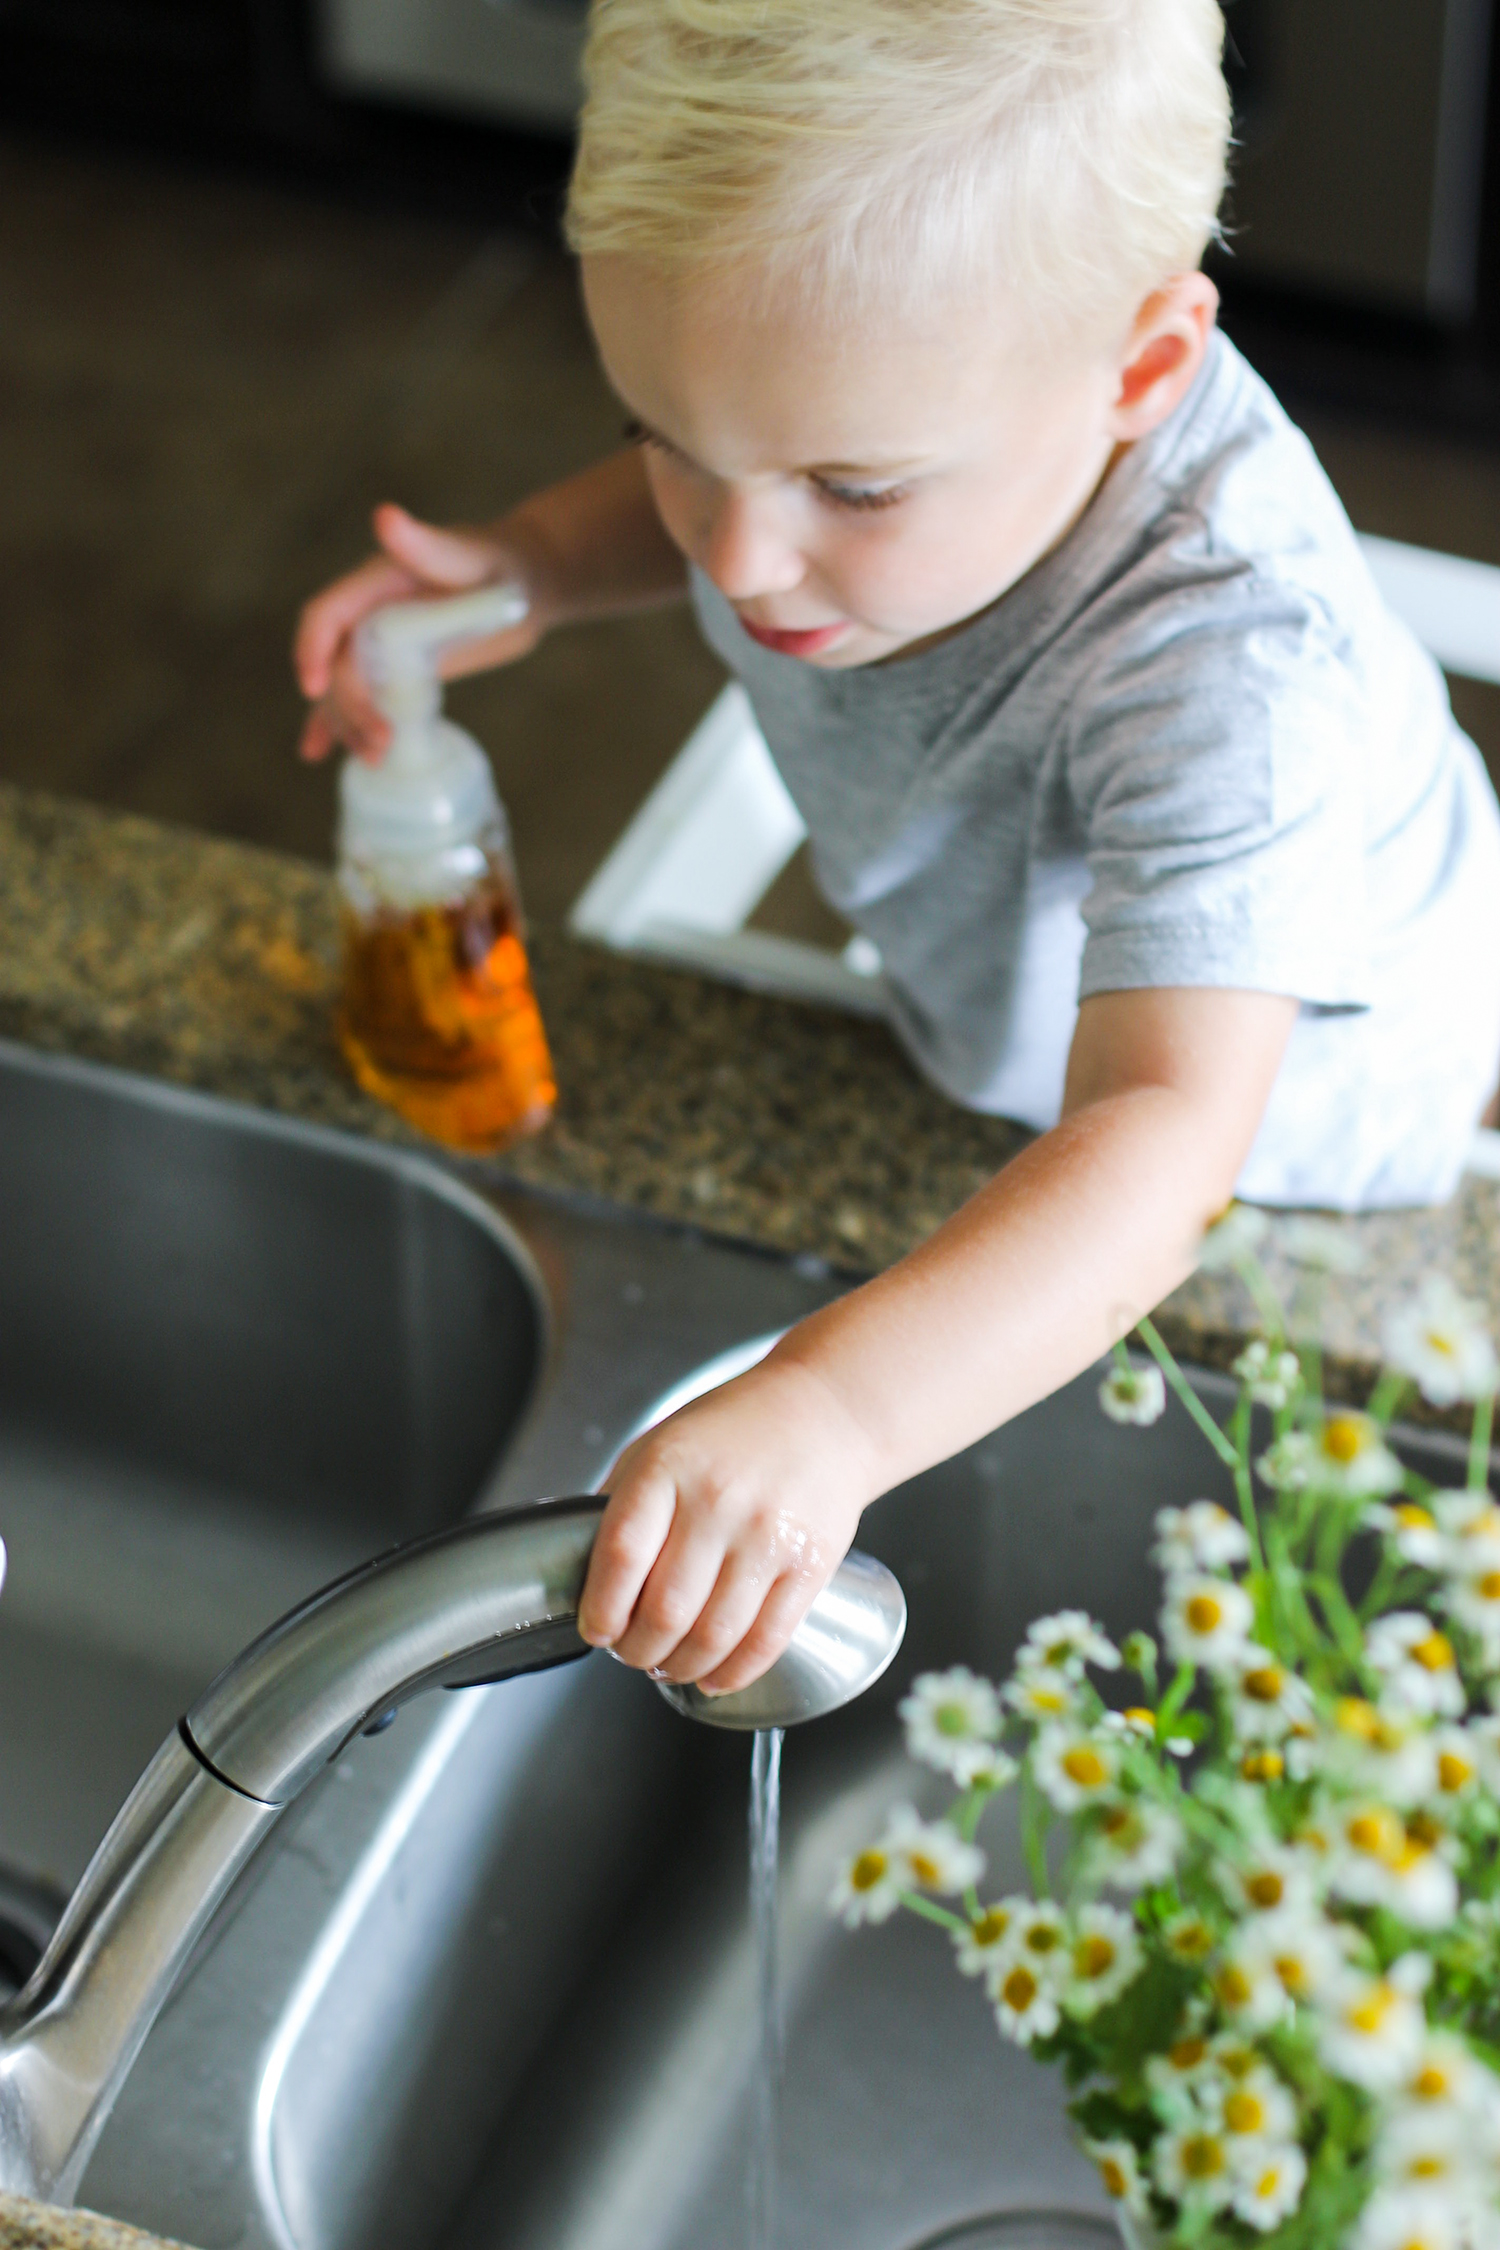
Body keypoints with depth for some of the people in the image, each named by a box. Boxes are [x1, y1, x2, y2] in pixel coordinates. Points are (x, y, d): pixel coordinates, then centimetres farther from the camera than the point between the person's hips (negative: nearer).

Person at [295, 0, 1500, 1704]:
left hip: (1288, 1099, -5)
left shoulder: (1227, 669, -50)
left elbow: (1163, 1140, -60)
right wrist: (537, 565, -26)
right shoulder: (857, 354, -30)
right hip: (997, 987, 5)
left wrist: (828, 1410, -77)